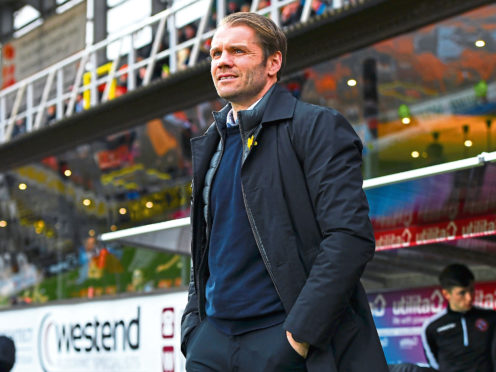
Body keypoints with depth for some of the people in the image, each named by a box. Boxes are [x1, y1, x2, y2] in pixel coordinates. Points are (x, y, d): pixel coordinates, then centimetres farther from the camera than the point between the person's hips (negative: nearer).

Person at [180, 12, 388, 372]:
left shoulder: (318, 126, -5)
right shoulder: (209, 145, 16)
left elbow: (351, 237, -15)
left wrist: (299, 332, -19)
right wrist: (193, 325, 8)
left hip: (283, 342, -6)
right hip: (213, 340, 6)